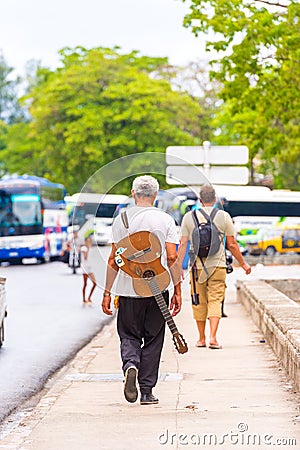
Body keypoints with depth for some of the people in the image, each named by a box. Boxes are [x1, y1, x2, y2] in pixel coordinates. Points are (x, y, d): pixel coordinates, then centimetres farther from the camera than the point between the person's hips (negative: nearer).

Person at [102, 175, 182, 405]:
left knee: (129, 335, 11)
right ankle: (147, 391, 9)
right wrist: (177, 291, 1)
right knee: (153, 339, 8)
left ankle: (130, 363, -19)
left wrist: (107, 293, 4)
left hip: (128, 289, 0)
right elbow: (172, 258, -5)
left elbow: (114, 259, 0)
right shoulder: (166, 220, 1)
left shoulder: (122, 219, 1)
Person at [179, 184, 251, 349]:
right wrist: (243, 264, 13)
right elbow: (232, 245, 2)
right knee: (215, 301, -1)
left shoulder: (189, 217, 2)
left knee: (199, 303, 10)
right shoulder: (224, 216, 0)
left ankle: (201, 338, 17)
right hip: (217, 266, -1)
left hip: (197, 266, 1)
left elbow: (183, 244, 1)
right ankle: (213, 337, -14)